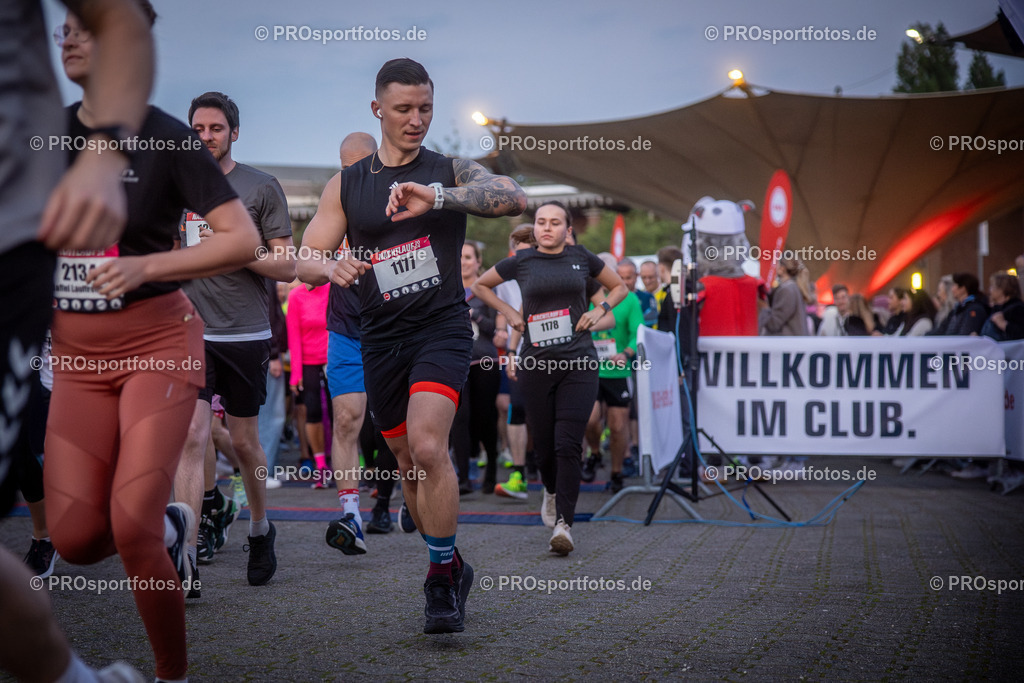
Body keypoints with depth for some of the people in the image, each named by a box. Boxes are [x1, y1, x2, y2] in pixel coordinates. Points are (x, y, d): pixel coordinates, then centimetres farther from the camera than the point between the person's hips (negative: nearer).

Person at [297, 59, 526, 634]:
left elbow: (516, 199, -18)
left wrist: (437, 197, -31)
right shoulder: (346, 185, 8)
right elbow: (305, 262, 6)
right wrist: (331, 267, -19)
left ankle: (442, 578, -11)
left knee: (428, 445, -23)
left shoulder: (452, 172, 1)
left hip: (442, 328, -4)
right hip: (381, 338, 4)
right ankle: (451, 568, 30)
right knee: (410, 463, 11)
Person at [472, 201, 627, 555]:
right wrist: (509, 313, 8)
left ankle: (564, 523, -14)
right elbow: (480, 285, 20)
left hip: (578, 363, -1)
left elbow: (619, 287, 21)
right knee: (544, 444, 7)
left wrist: (599, 310, 4)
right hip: (537, 363, 1)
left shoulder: (581, 258, 7)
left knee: (568, 444, -13)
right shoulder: (521, 262, 5)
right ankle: (551, 491, 41)